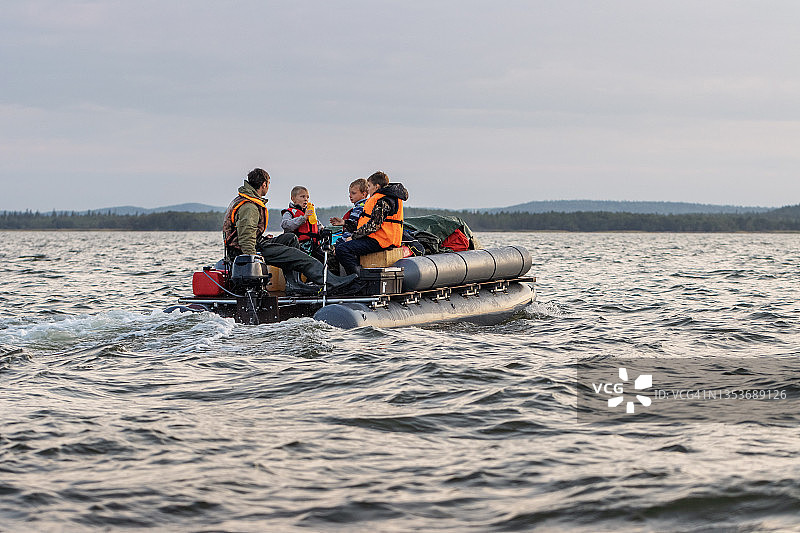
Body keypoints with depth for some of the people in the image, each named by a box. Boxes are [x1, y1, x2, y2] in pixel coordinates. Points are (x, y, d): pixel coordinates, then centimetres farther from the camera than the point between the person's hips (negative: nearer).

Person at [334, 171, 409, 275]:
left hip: (378, 241, -12)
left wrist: (353, 236, -15)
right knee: (340, 244, 17)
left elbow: (374, 225, -22)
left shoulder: (383, 201, -15)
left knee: (342, 249, -23)